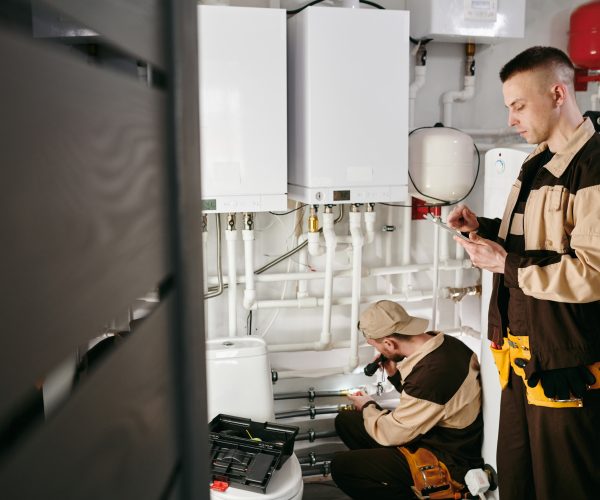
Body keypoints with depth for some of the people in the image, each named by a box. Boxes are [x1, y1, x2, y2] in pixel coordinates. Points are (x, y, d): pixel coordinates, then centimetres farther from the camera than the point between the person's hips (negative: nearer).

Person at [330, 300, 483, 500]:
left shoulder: (432, 372, -33)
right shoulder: (442, 342, -6)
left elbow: (392, 435, -19)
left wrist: (367, 407, 0)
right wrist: (395, 375, -1)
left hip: (447, 465, -9)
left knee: (341, 466, -14)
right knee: (345, 420, 8)